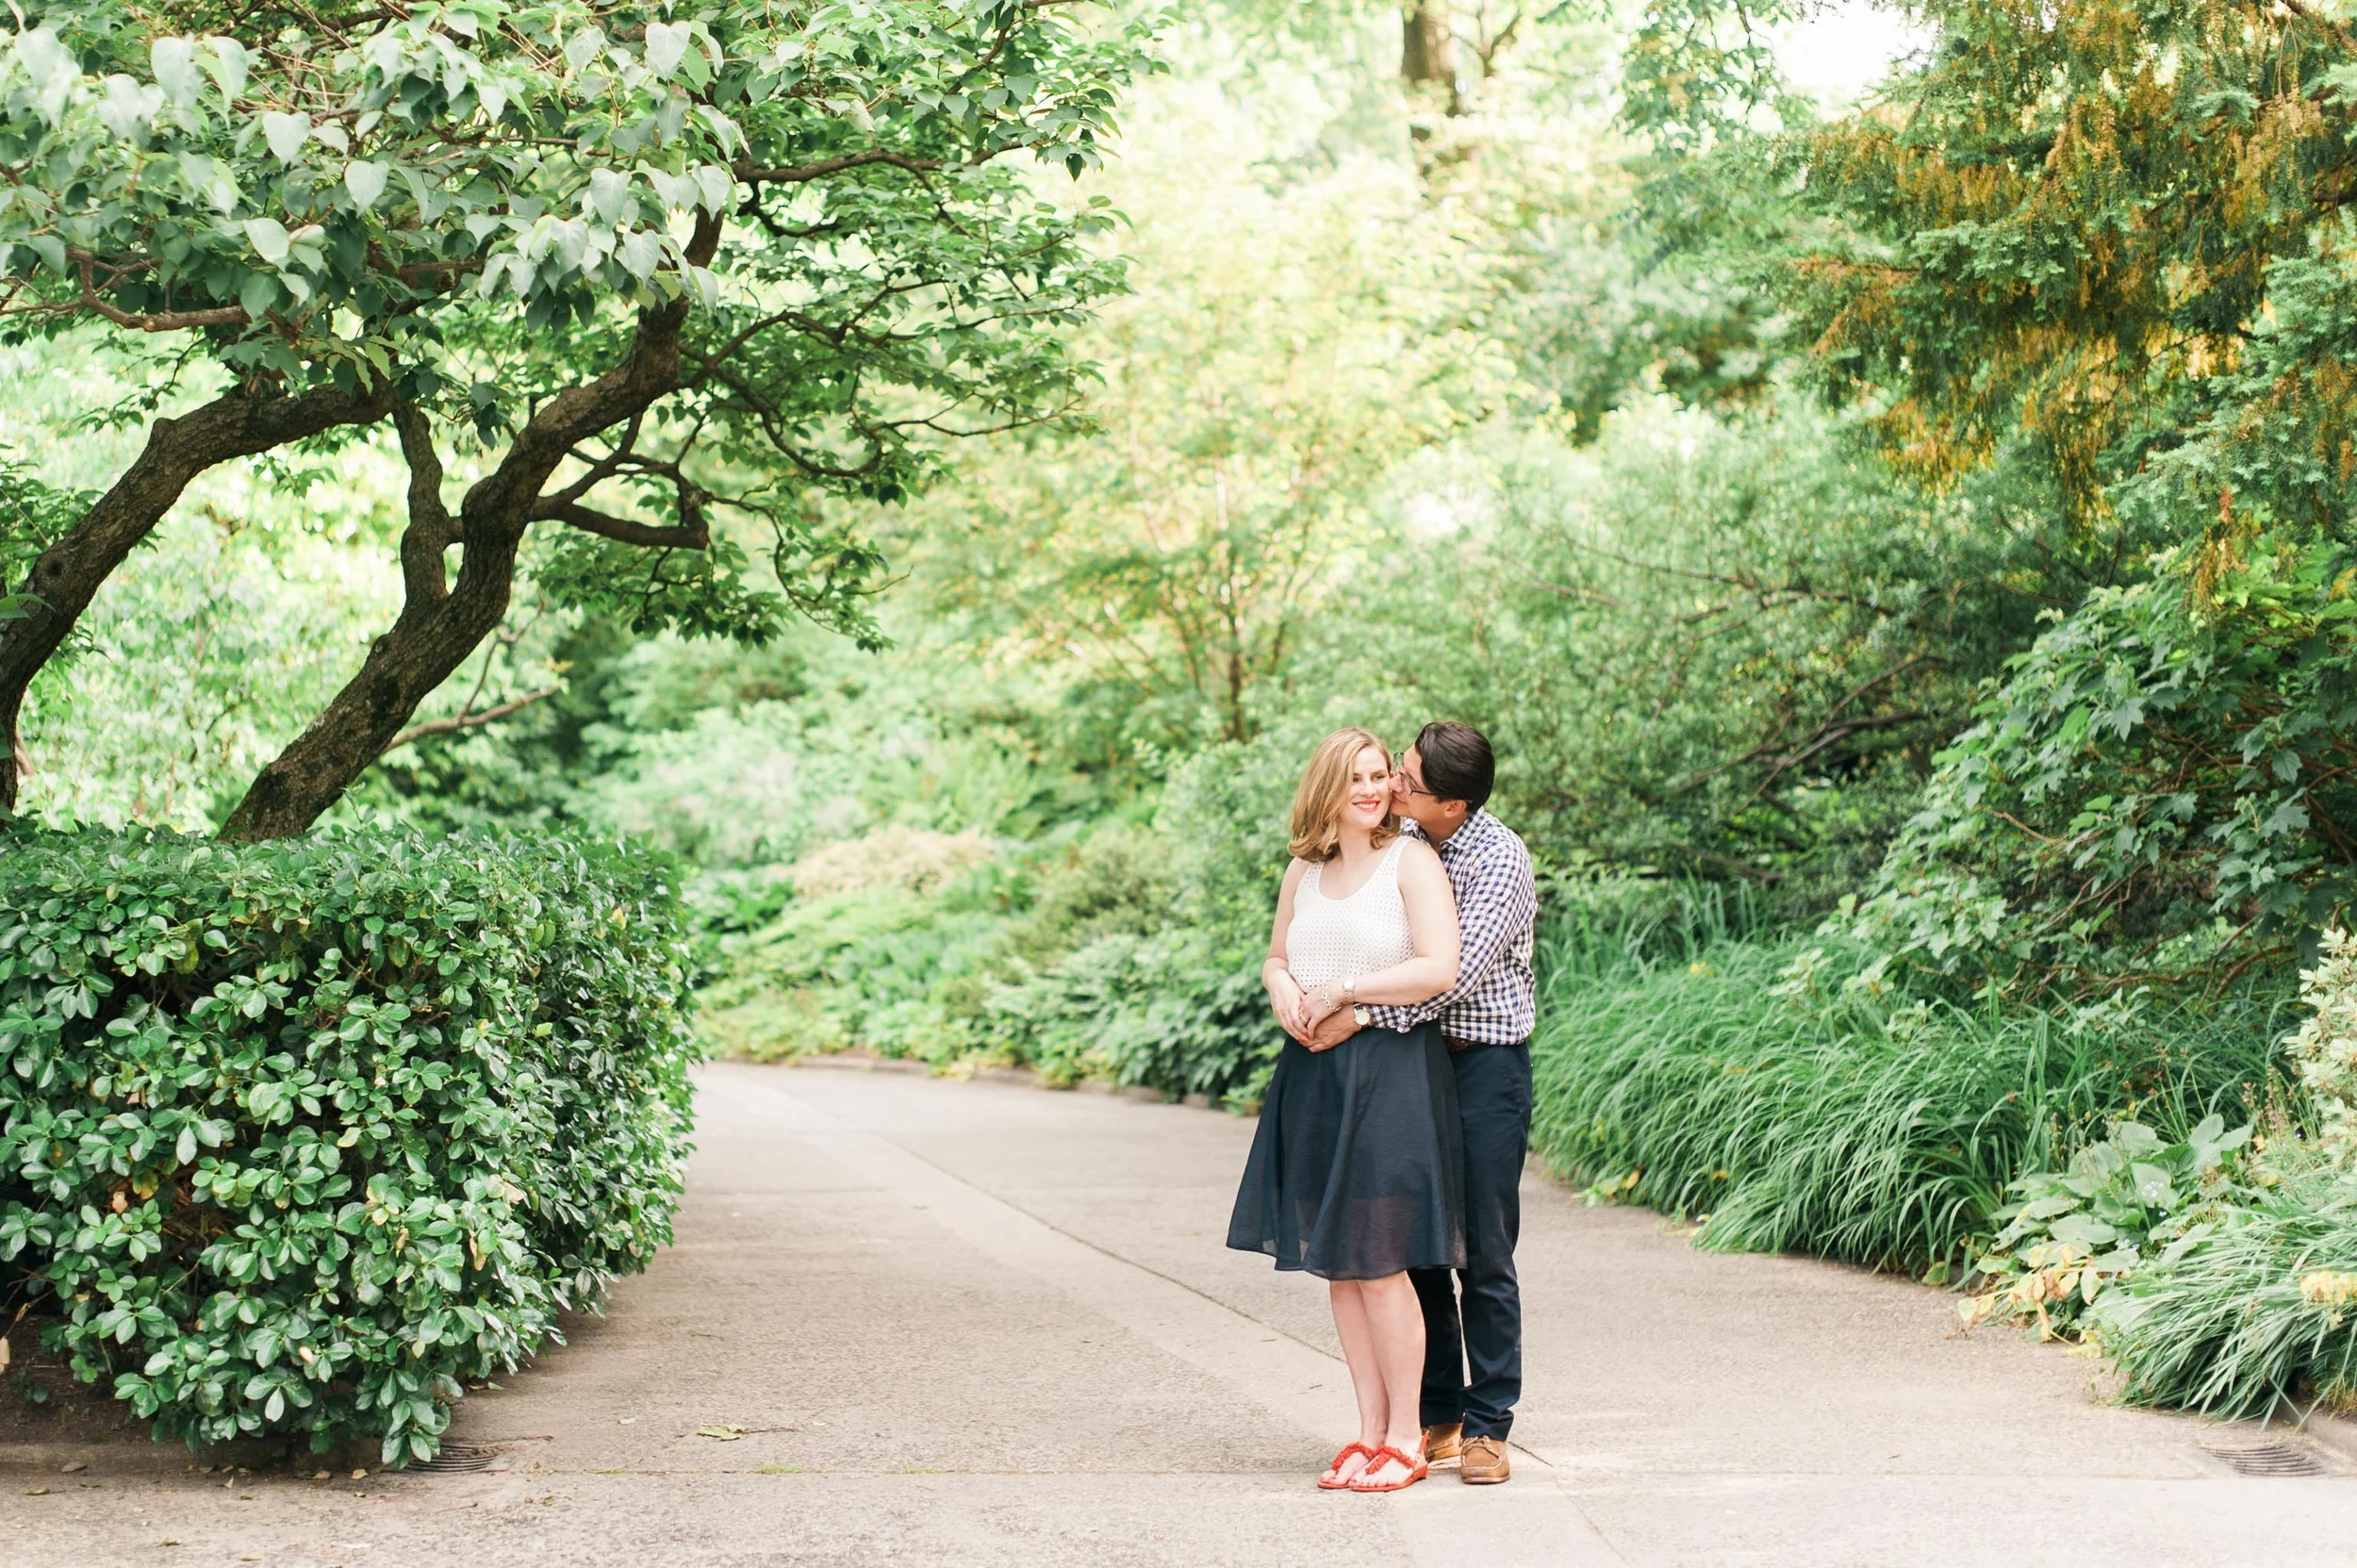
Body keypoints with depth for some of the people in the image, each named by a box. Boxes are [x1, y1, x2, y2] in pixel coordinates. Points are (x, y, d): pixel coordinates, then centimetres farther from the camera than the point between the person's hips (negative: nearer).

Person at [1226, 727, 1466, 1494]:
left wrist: (1342, 990, -11)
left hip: (1390, 1076, -6)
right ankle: (1370, 1431, 16)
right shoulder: (1303, 870, 13)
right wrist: (1284, 992, 1)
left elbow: (1438, 970, -14)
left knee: (1378, 1264, -5)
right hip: (1313, 1078, 6)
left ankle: (1405, 1437, 6)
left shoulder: (1411, 861, -5)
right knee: (1336, 1265, 8)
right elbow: (1275, 956, 24)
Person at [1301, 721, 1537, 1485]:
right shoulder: (1403, 841, 6)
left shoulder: (1500, 861, -15)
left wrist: (1365, 1016, -22)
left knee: (1485, 1255, -2)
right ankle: (1438, 1413, 17)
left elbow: (1456, 972, -22)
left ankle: (1487, 1424, 5)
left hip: (1485, 1065, -7)